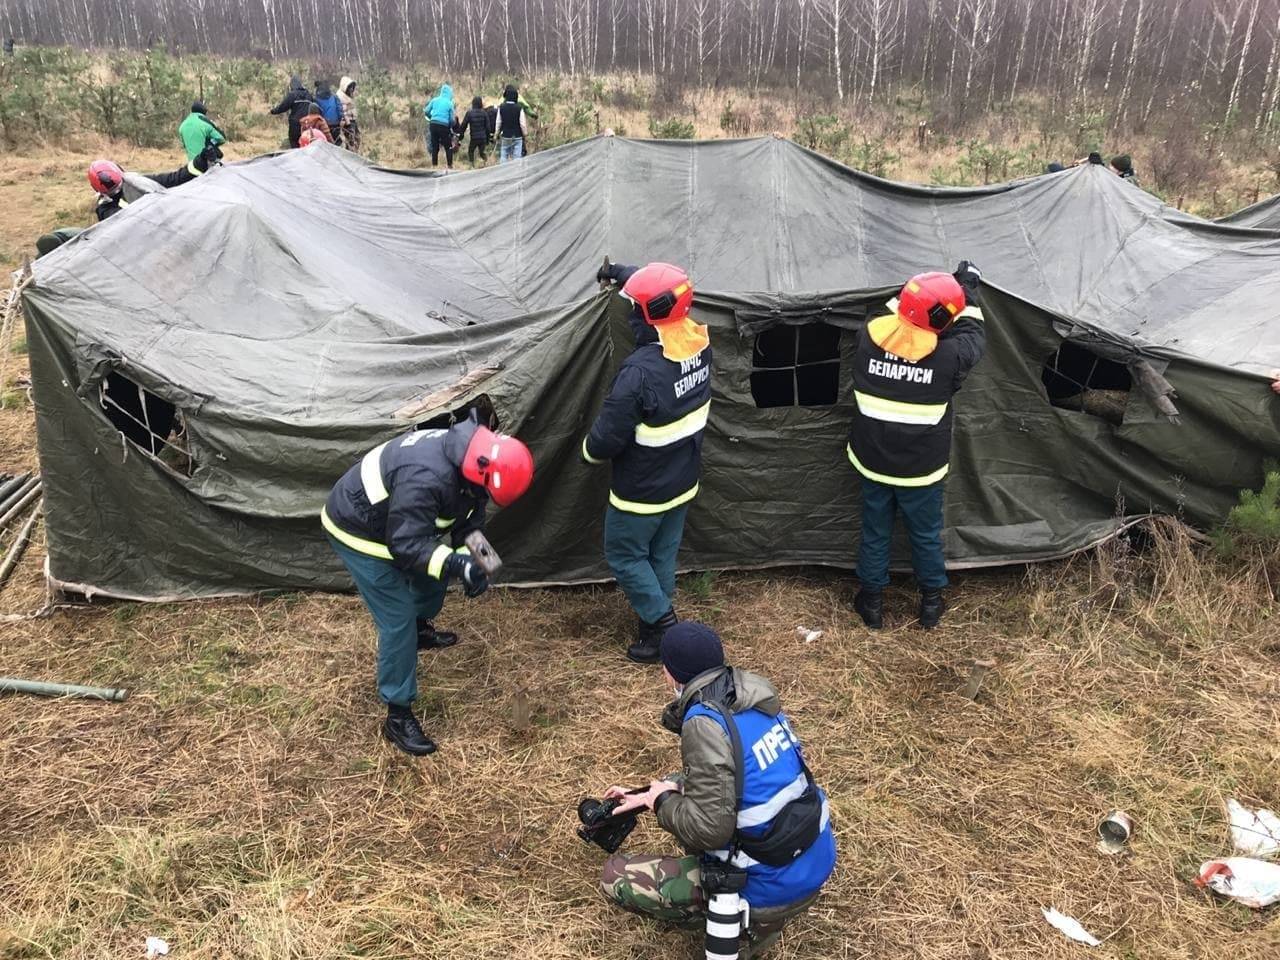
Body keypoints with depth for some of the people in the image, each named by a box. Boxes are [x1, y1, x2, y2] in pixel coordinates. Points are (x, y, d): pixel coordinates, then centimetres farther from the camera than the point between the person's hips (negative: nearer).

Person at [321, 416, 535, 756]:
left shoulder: (463, 451, -10)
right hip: (357, 531, -9)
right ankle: (398, 717, 2)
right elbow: (406, 545, -36)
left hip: (389, 522, 9)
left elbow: (466, 512, 2)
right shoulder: (425, 478, -39)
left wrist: (469, 553, -11)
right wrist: (455, 564, -44)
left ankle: (420, 630, 51)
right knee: (397, 620, -9)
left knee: (436, 570, 22)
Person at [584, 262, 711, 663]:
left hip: (642, 491, -7)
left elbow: (607, 439, -25)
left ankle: (661, 624, 17)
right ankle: (658, 620, 37)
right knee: (663, 554, 22)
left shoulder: (640, 371, -33)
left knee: (624, 555, 14)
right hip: (683, 482, 7)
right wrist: (623, 273, 22)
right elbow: (663, 297, 13)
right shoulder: (699, 343, -10)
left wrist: (589, 449, -2)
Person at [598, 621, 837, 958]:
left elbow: (710, 829, -25)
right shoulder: (752, 695, 1)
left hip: (775, 887, -8)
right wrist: (653, 794, 16)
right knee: (685, 796, 28)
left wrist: (662, 803, -6)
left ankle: (753, 917, 2)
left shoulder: (705, 724, -23)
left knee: (615, 877, 0)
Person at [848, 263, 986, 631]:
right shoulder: (948, 356, -24)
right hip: (921, 469, -2)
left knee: (874, 532, 20)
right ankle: (931, 603, 37)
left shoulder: (866, 338, -16)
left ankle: (872, 603, 34)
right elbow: (973, 336, -1)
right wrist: (970, 292, 11)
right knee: (926, 535, 20)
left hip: (872, 462, 2)